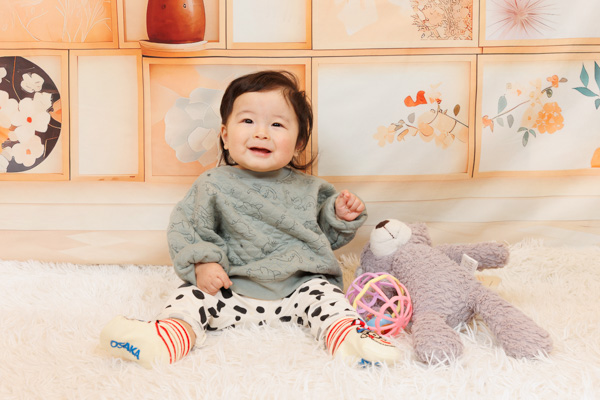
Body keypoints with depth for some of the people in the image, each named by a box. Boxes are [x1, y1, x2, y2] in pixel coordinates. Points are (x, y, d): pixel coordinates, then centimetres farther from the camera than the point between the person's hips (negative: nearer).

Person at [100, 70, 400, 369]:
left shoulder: (306, 188, 8)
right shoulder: (214, 185, 0)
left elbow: (326, 236, 18)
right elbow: (185, 227, -1)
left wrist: (341, 217, -2)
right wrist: (201, 262, -18)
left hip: (297, 287, 1)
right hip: (232, 290, -1)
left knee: (325, 293, -22)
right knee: (193, 295, -19)